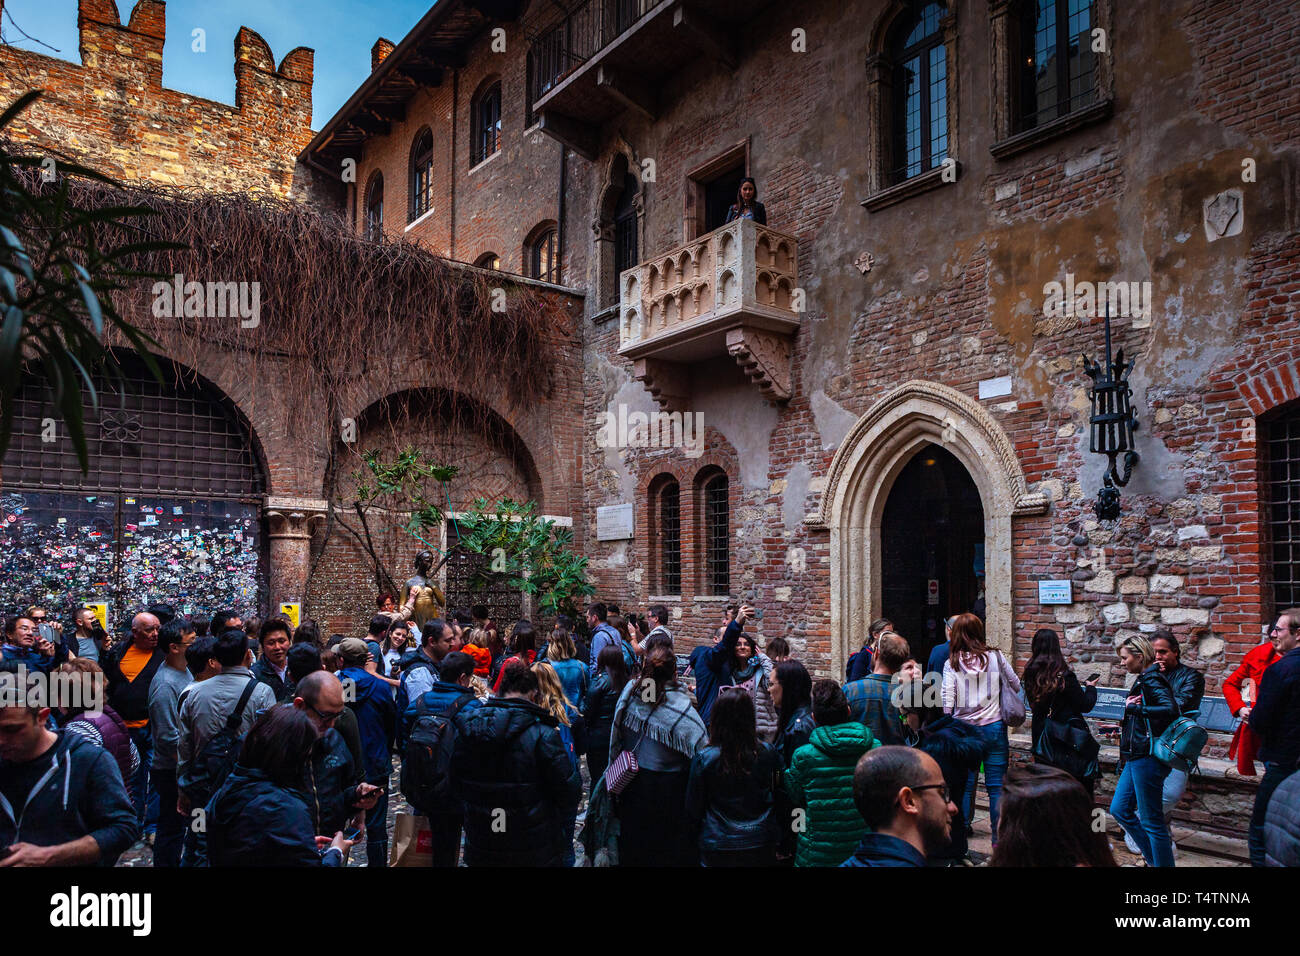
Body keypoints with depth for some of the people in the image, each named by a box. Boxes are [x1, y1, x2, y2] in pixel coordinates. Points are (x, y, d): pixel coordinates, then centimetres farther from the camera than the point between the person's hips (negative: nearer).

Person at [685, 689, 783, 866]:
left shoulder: (703, 759, -14)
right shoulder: (769, 753, -10)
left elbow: (693, 809, -4)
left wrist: (700, 832, 15)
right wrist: (777, 834, 19)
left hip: (718, 848, -2)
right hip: (762, 847, 2)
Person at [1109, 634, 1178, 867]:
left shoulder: (1152, 681, -15)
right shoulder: (1143, 680, 14)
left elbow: (1171, 710, -30)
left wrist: (1134, 708, -25)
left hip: (1147, 758, -10)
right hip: (1136, 758, 10)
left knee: (1151, 820, -2)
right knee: (1119, 809, 15)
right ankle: (1154, 856, 25)